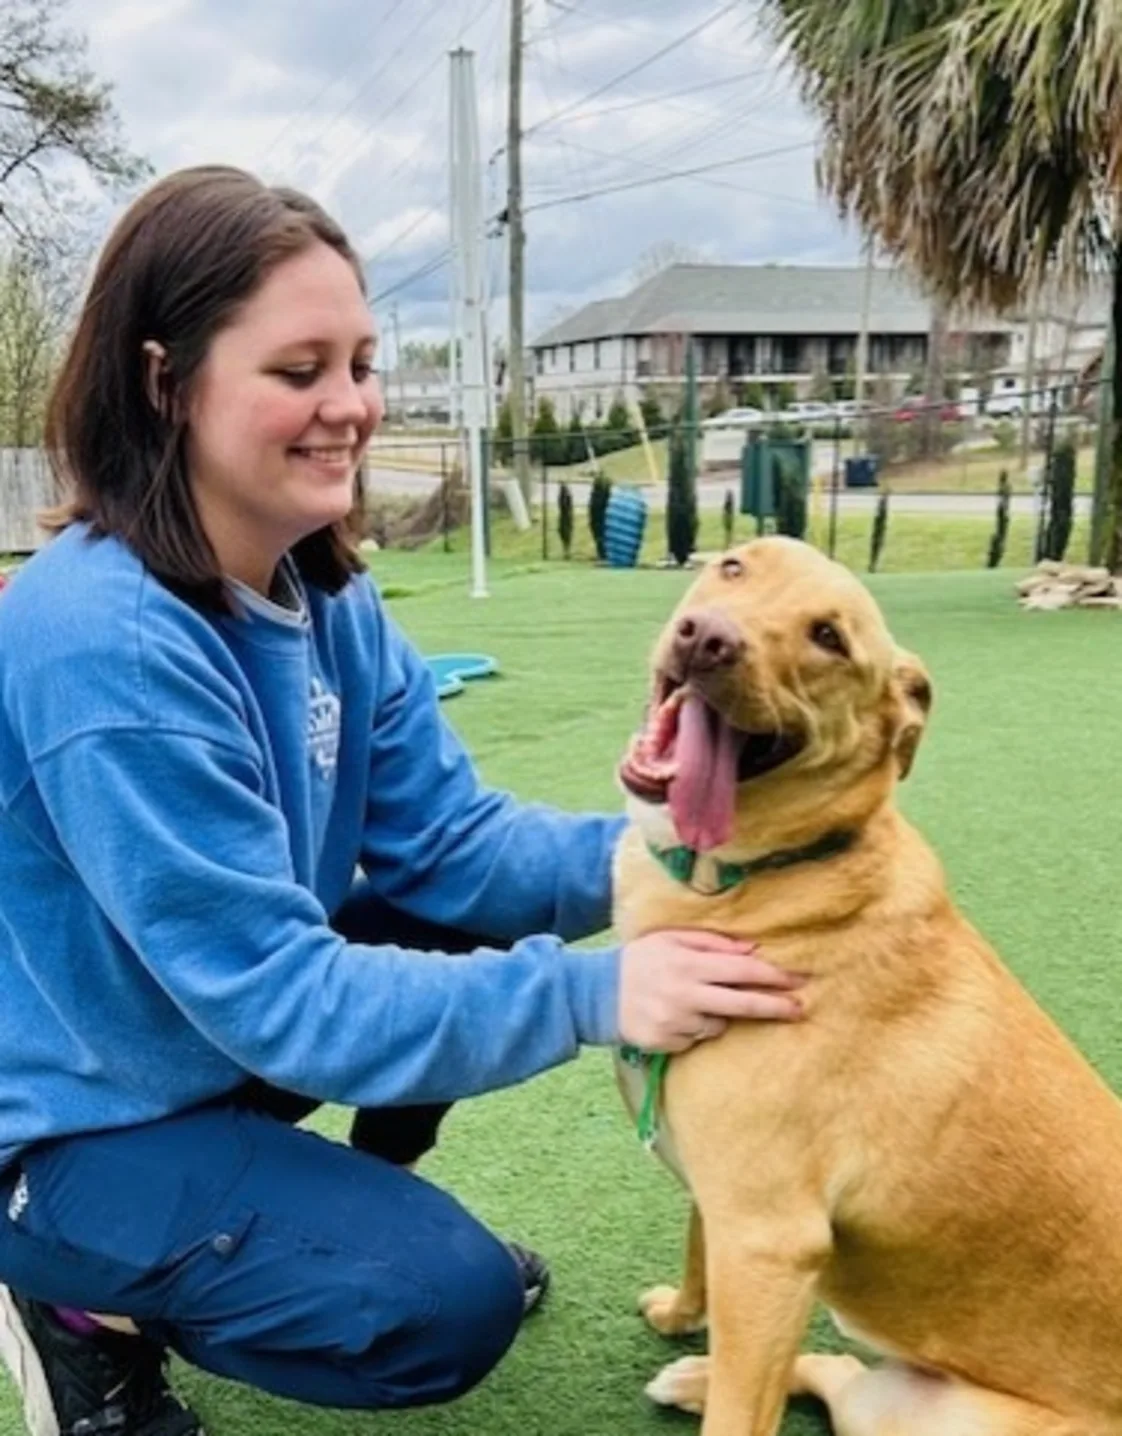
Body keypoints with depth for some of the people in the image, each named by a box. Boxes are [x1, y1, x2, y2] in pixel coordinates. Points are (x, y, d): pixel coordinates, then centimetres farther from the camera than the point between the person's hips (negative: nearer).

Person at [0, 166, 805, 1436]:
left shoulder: (324, 593, -4)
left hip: (221, 1033, 8)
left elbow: (443, 843, -6)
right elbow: (271, 993, -31)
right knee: (447, 1305, -18)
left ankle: (362, 1203, 16)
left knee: (479, 920, -4)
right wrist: (588, 995, -37)